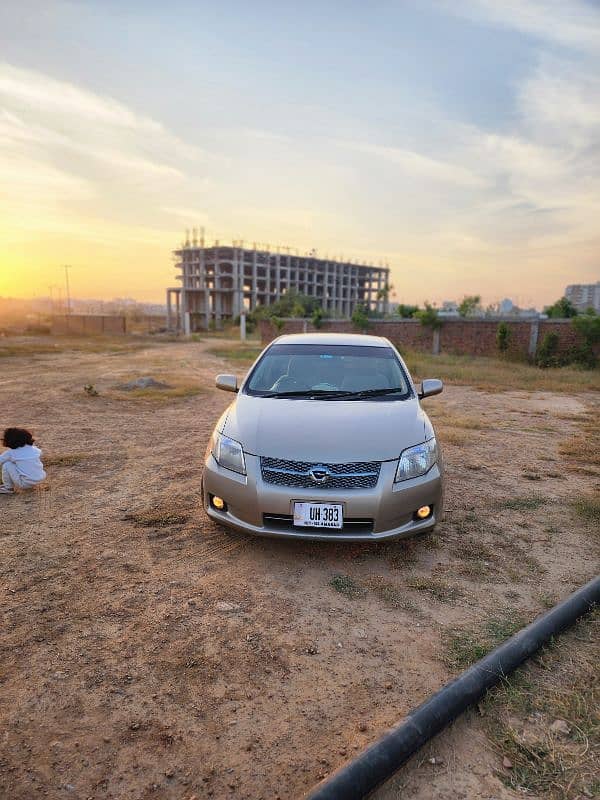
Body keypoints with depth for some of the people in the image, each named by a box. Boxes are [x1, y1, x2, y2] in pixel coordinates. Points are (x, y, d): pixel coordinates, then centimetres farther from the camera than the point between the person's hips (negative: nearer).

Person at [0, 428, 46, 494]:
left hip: (25, 483, -6)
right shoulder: (34, 449, 4)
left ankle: (8, 488, 13)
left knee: (6, 464, 0)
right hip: (39, 480, 6)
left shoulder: (11, 453, -6)